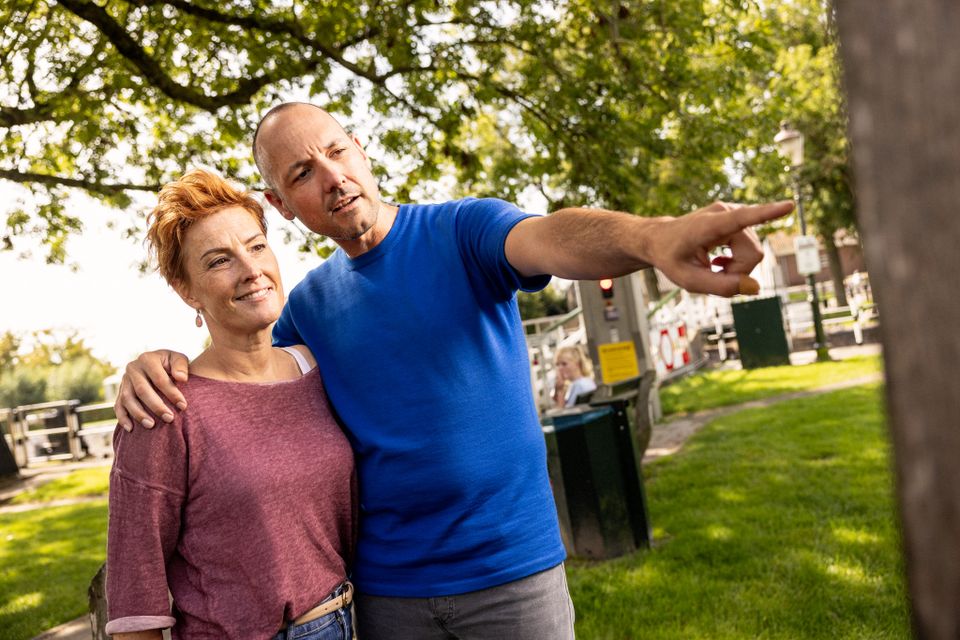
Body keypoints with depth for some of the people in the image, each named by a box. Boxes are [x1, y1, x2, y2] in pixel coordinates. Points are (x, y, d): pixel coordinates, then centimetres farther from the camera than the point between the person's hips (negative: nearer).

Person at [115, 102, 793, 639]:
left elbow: (552, 237, -29)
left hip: (512, 565, -3)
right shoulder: (309, 304, 4)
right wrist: (156, 369, -11)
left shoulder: (462, 229, -9)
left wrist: (654, 235, -52)